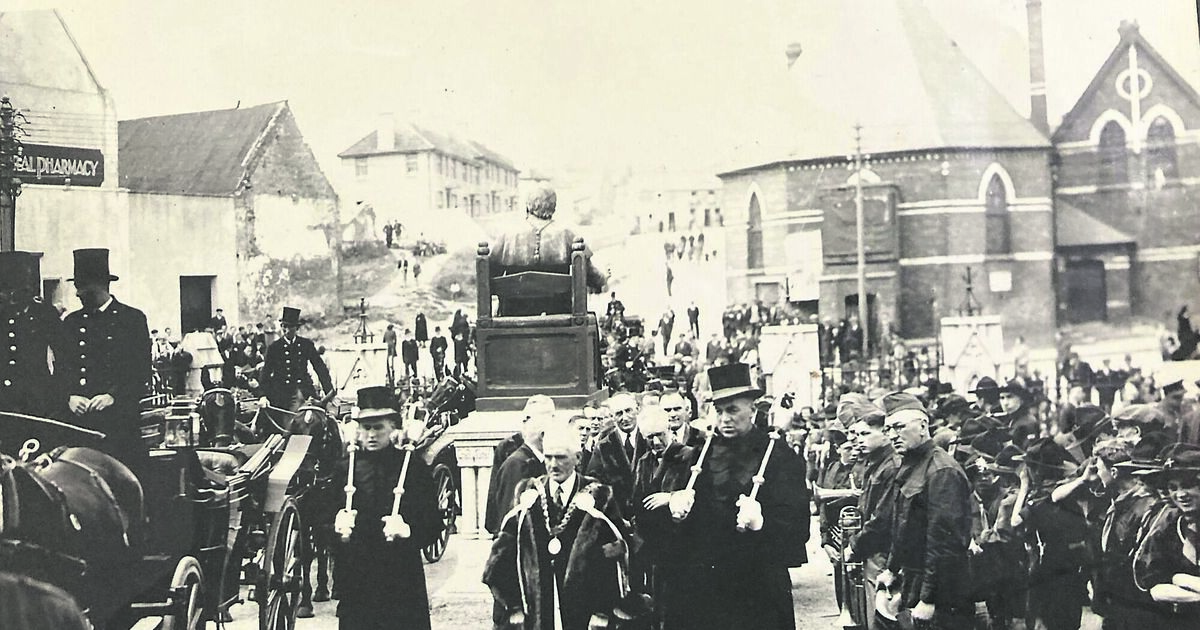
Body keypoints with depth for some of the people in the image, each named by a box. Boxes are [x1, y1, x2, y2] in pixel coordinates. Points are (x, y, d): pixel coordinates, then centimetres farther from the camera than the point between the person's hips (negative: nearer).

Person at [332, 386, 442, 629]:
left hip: (402, 579, -2)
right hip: (354, 579, 2)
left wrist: (408, 530, -18)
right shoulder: (345, 469, 10)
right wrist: (337, 526, -9)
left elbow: (433, 524, 1)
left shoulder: (413, 466, 3)